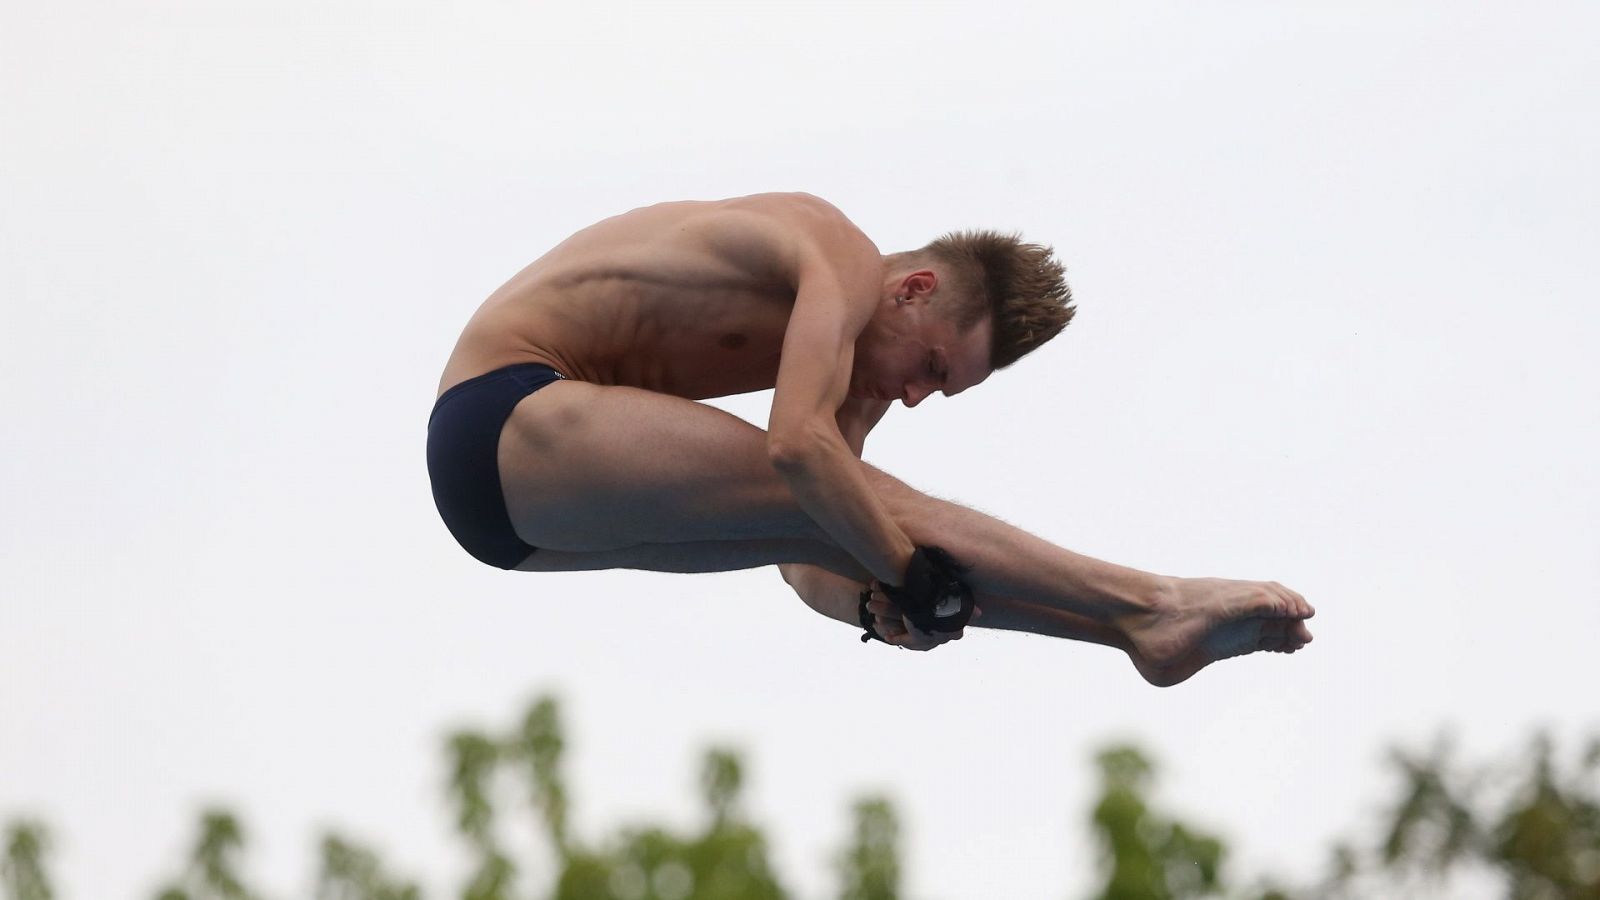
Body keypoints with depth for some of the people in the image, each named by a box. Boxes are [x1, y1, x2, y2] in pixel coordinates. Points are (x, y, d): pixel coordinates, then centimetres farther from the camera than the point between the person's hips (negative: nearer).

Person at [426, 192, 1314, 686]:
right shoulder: (846, 262, -15)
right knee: (855, 498, -20)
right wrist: (912, 581, -26)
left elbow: (805, 565, 11)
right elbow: (797, 445, -31)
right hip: (508, 416, -10)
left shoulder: (847, 359, 15)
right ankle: (1149, 608, -25)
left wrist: (881, 604, -10)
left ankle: (1143, 629, -7)